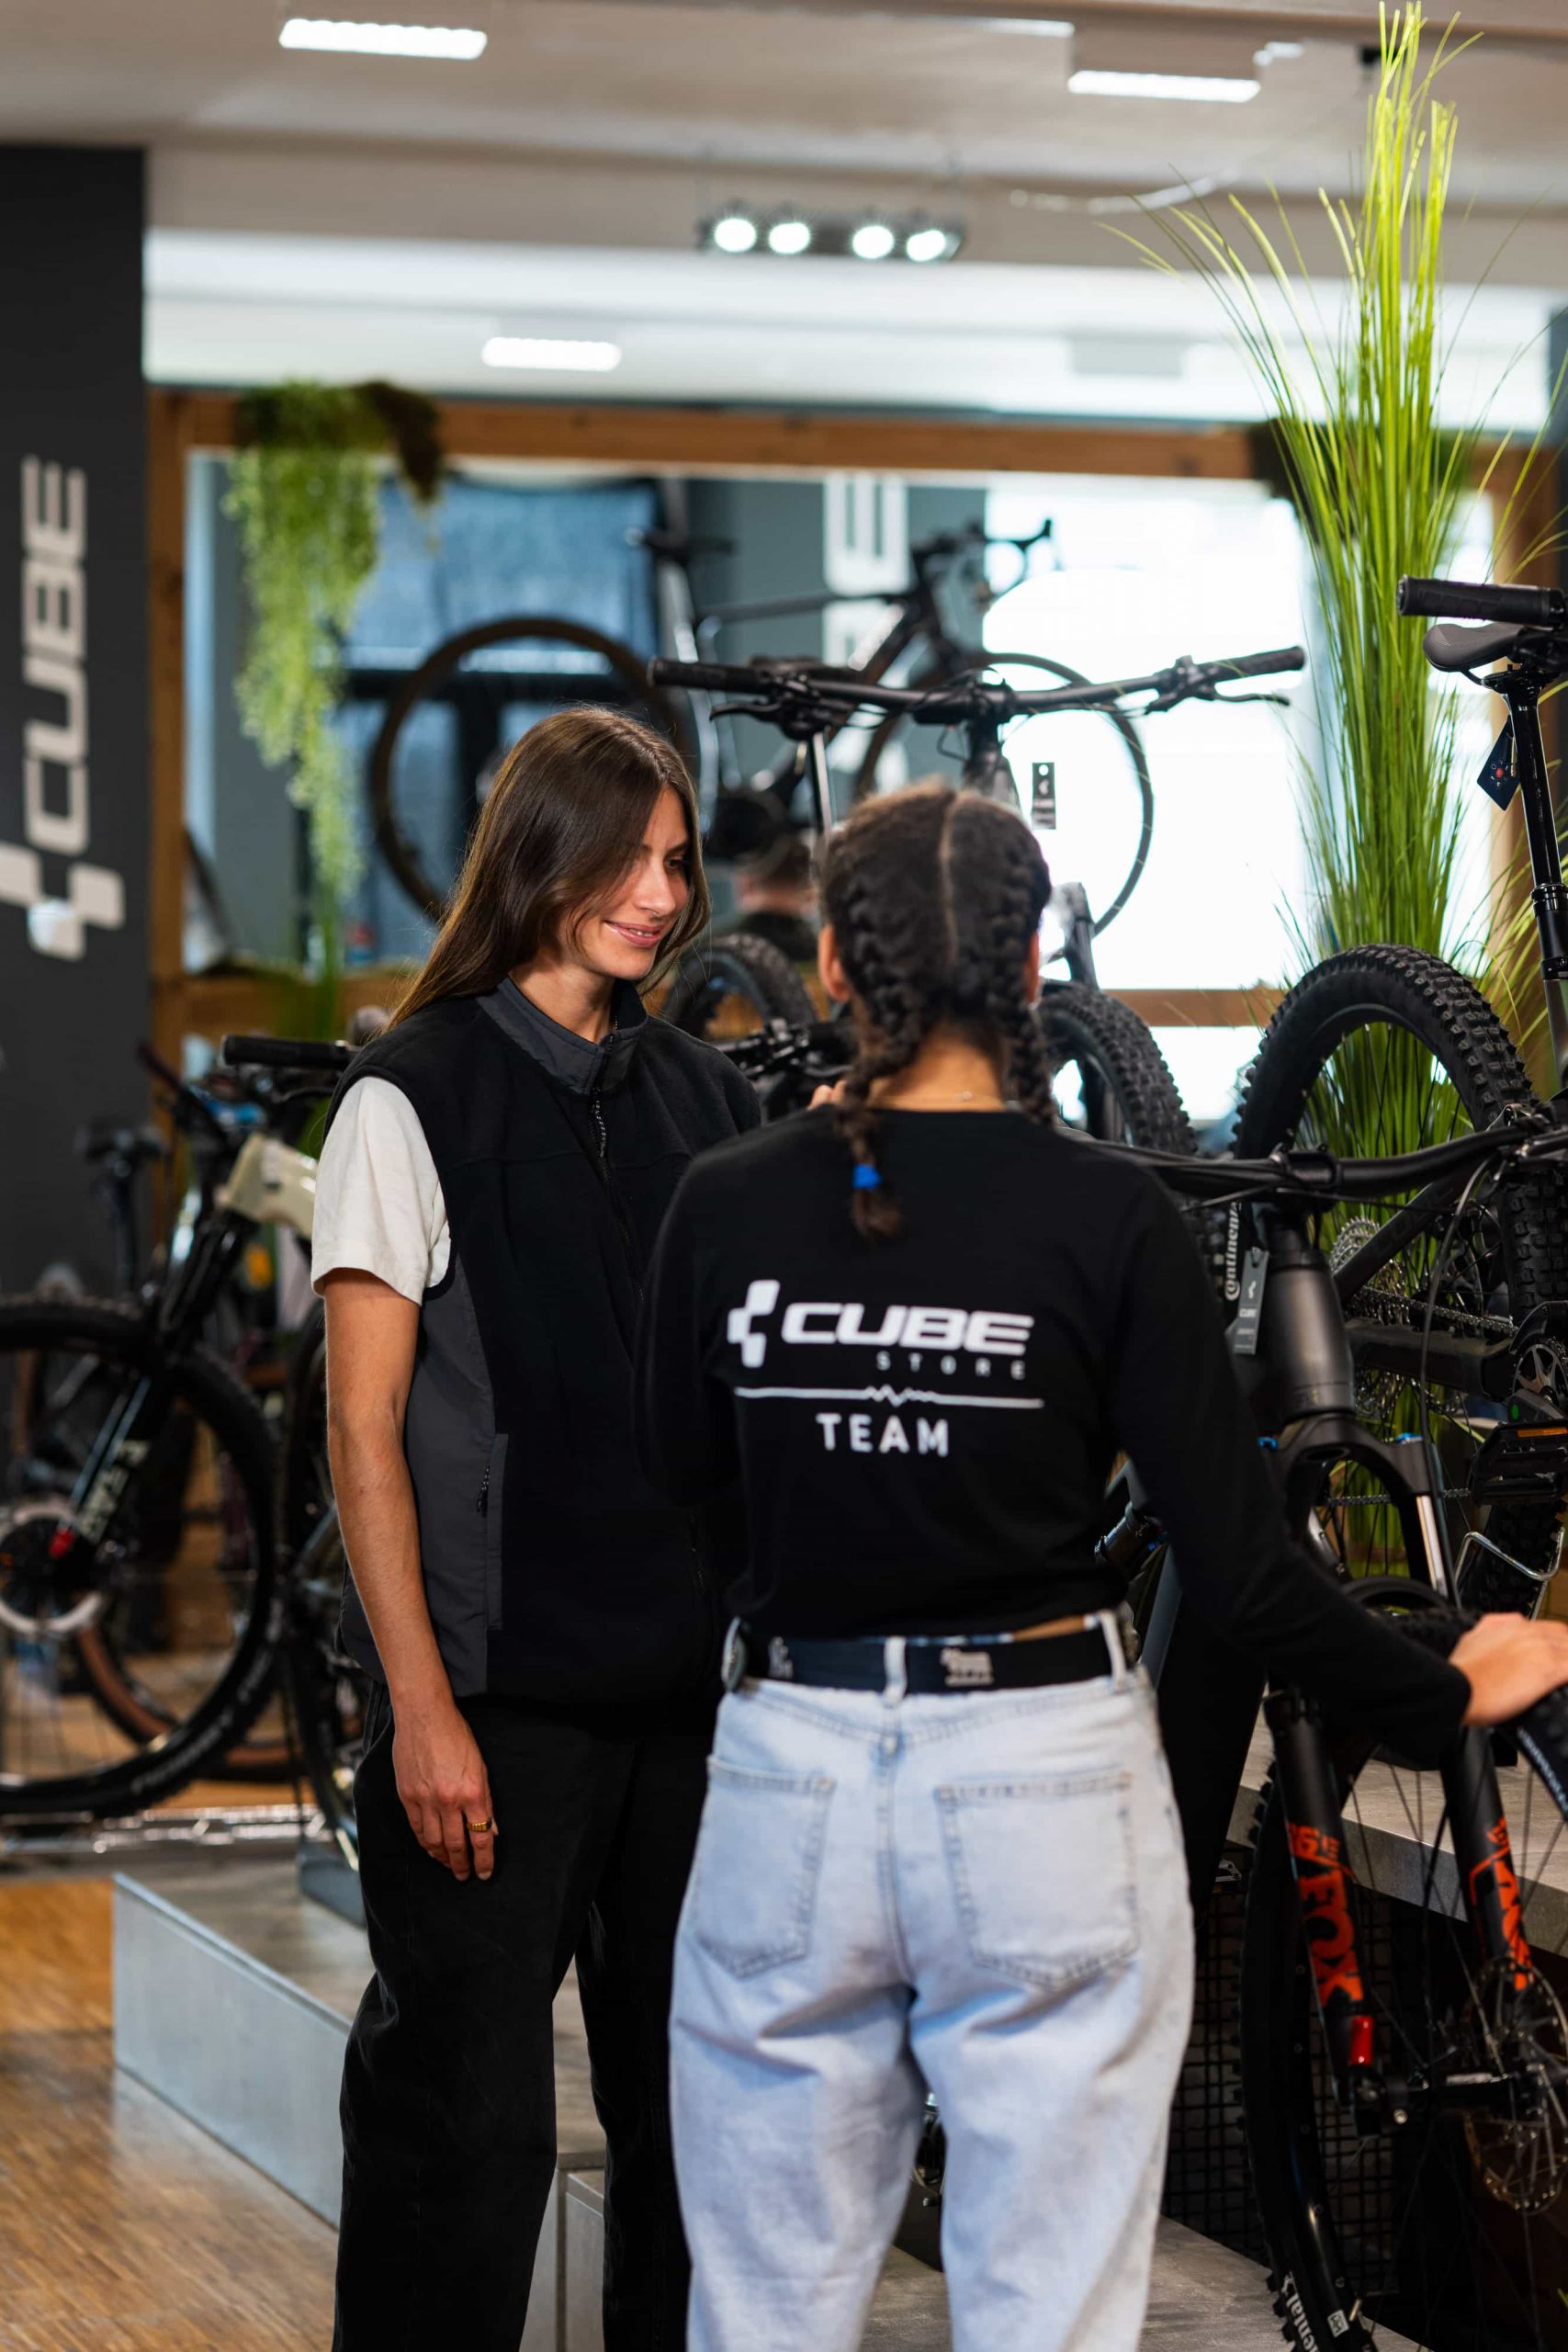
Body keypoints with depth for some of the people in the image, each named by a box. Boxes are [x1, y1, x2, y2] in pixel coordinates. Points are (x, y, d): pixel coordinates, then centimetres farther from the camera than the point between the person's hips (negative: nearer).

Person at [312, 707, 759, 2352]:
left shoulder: (705, 1100, 11)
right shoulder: (415, 1100, -4)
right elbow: (364, 1428, -7)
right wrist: (421, 1707, -13)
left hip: (694, 1679, 5)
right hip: (500, 1689, -5)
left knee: (696, 2094, 10)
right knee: (467, 2110, -3)